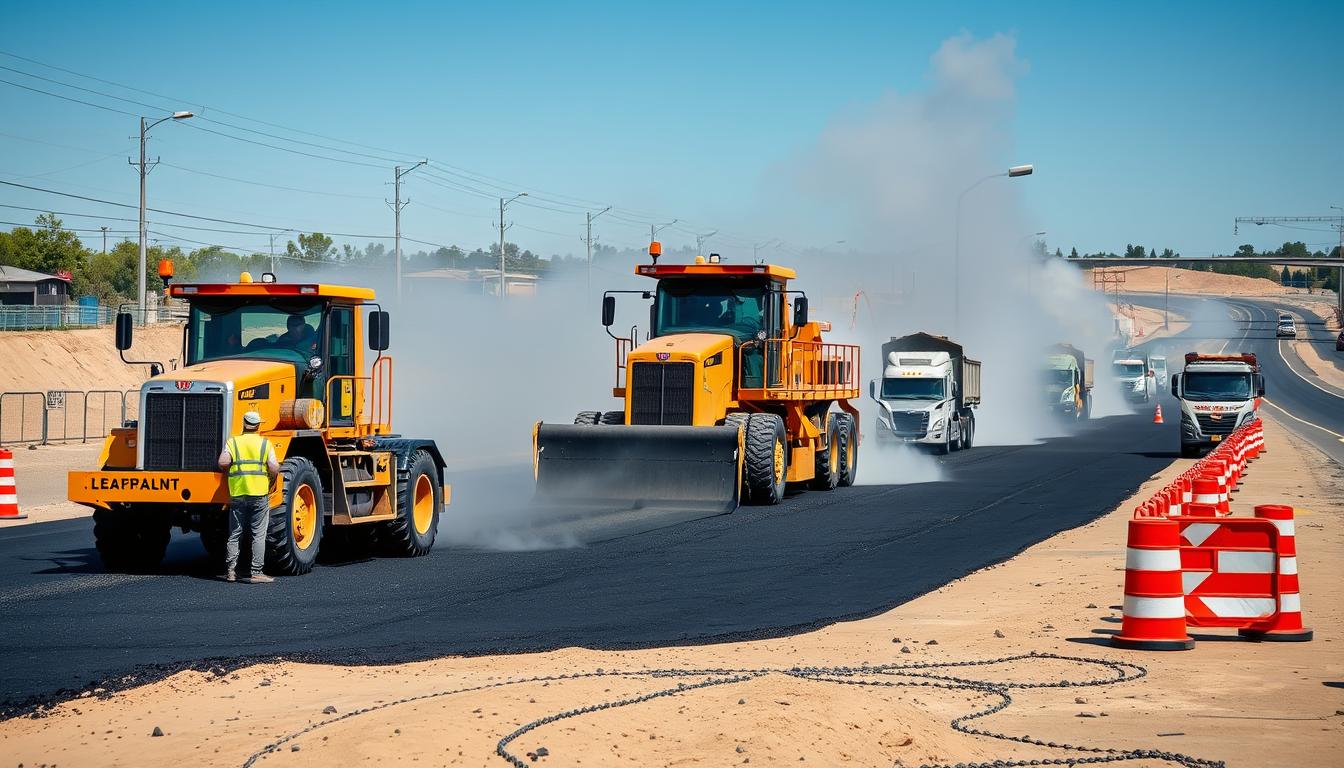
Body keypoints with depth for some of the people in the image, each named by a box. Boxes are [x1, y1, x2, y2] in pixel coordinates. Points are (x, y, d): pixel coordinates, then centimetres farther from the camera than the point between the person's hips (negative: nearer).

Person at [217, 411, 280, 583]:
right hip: (260, 494, -2)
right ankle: (256, 573, -3)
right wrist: (274, 473, 14)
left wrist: (230, 470, 9)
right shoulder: (265, 443, 2)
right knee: (258, 535, 1)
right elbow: (274, 468, -8)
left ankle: (230, 571, 9)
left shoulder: (232, 442, 4)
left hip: (237, 495, 2)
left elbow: (222, 462, -11)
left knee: (234, 535, 11)